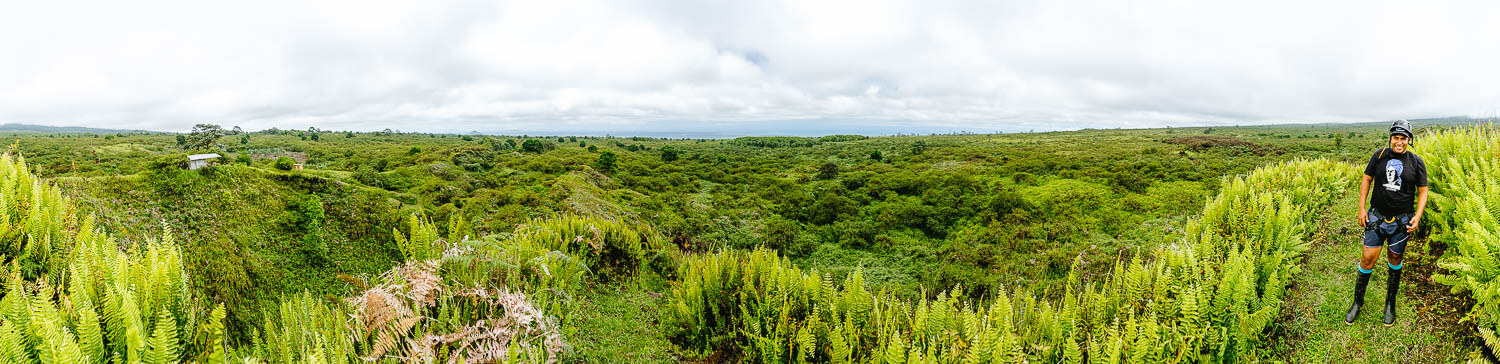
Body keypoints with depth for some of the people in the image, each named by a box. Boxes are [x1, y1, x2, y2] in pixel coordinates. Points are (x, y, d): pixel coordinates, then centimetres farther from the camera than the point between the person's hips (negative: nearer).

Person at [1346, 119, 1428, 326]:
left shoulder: (1416, 162, -2)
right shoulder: (1380, 156, 0)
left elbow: (1423, 191, 2)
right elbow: (1366, 180, 6)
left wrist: (1417, 216, -11)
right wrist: (1361, 208, -2)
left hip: (1401, 221, 0)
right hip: (1376, 216, 0)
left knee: (1394, 261, 11)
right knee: (1368, 259, -3)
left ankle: (1390, 304, 27)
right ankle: (1357, 301, 12)